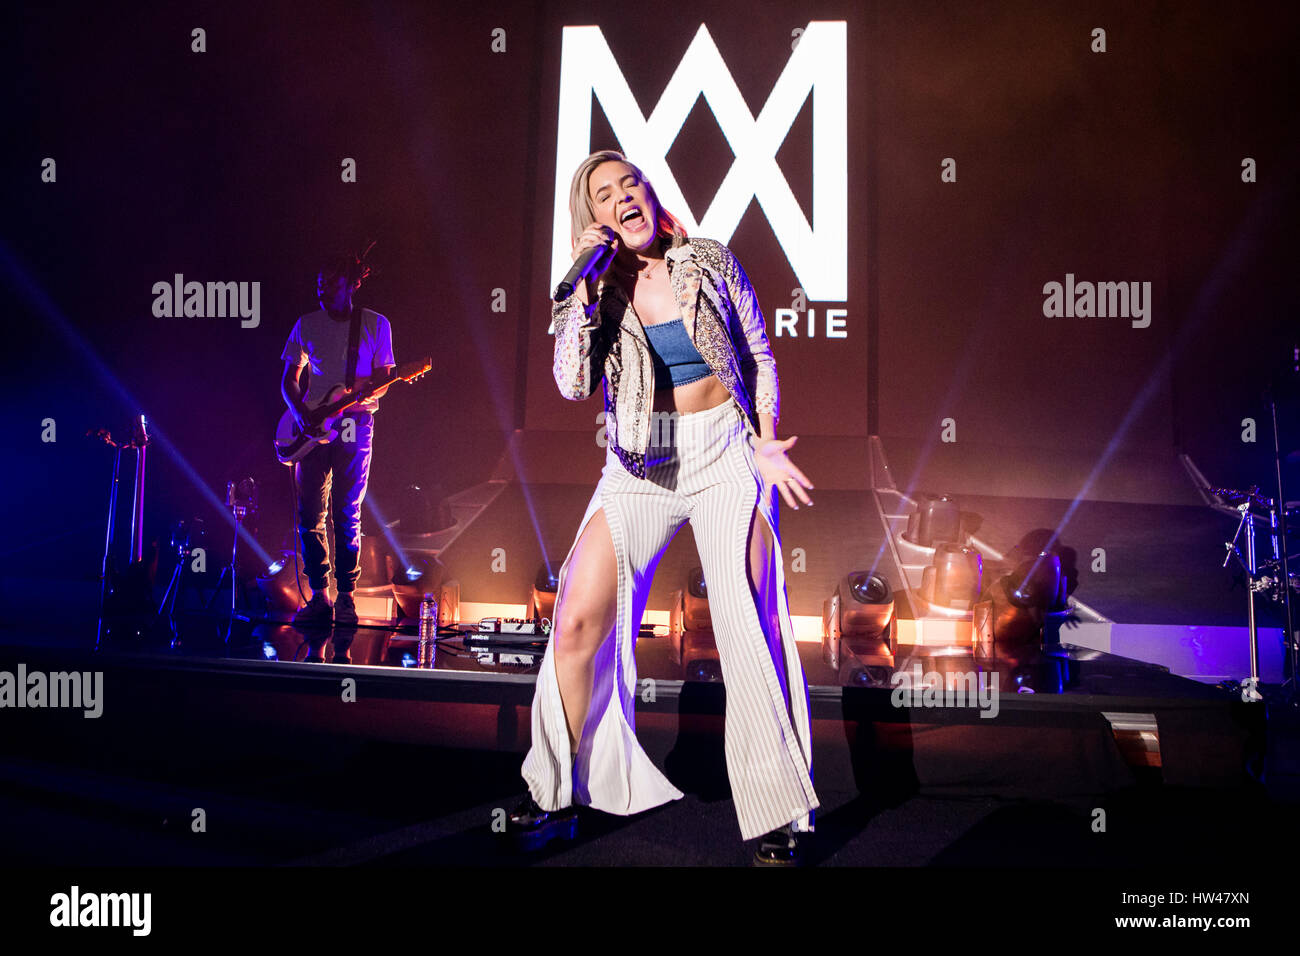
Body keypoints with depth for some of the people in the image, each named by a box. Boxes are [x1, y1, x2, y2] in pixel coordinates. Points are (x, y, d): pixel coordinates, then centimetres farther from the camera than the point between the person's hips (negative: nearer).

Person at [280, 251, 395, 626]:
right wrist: (301, 411, -7)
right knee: (309, 515, -1)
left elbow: (382, 380, 5)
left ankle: (346, 597, 5)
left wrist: (365, 397, -17)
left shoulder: (376, 325, 4)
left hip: (354, 426, -3)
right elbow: (288, 379, 11)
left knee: (347, 515, -3)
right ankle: (319, 596, 8)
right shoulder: (307, 325, 10)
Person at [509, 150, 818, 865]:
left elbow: (760, 356, 8)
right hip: (640, 465, 2)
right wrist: (586, 283, -12)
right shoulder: (596, 291, 6)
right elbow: (573, 383, -9)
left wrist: (765, 439, -5)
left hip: (726, 454, -1)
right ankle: (558, 796, 12)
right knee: (577, 622, -7)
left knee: (752, 632, -7)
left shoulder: (710, 261, 4)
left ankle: (776, 818, 8)